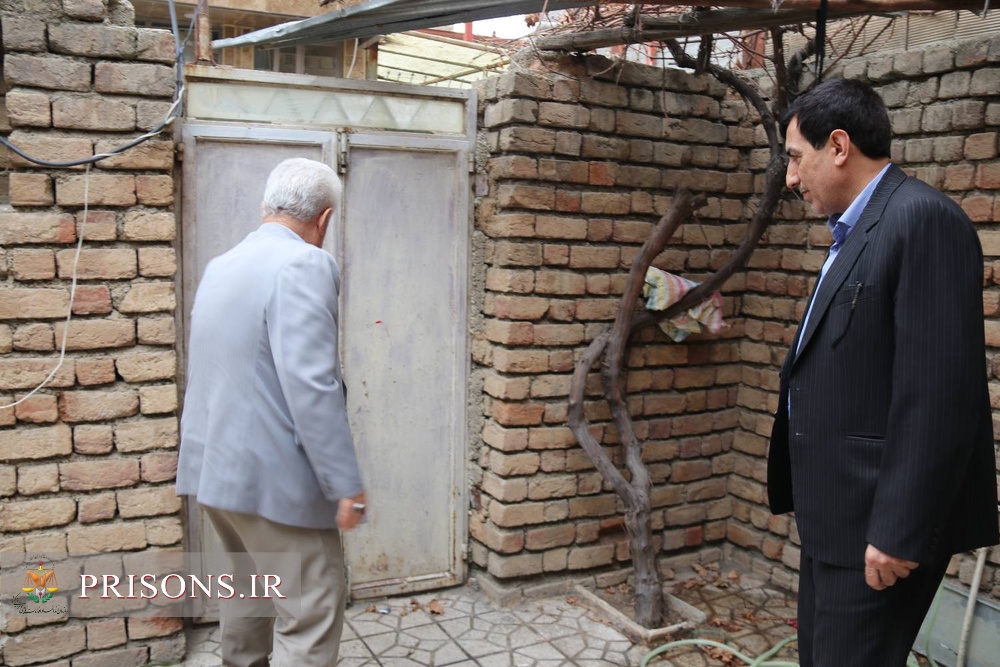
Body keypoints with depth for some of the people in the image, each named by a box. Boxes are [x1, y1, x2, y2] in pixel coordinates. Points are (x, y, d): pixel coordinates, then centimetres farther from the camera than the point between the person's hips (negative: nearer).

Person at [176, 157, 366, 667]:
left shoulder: (220, 265, 11)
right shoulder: (304, 265, -16)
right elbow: (311, 385, -24)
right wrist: (346, 485, -20)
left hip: (217, 466, 9)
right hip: (271, 475, -9)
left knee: (252, 583, 26)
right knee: (310, 616, 0)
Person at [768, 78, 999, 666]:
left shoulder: (924, 218, -15)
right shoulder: (858, 231, 14)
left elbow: (938, 391, -22)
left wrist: (899, 530, -22)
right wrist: (801, 494, 16)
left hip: (879, 517, -9)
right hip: (837, 513, 9)